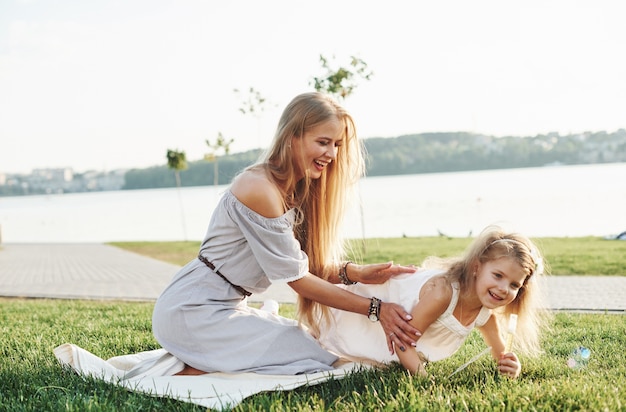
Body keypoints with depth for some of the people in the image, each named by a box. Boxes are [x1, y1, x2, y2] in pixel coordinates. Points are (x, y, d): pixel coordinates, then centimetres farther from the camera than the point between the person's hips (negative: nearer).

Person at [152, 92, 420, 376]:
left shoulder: (298, 192, 7)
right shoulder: (259, 188, -22)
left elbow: (310, 264, 1)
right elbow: (297, 278, -20)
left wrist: (357, 273, -18)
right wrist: (375, 309, -21)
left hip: (228, 307, 10)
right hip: (194, 310, -10)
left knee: (317, 341, 13)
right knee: (318, 360, -13)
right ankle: (191, 371, -7)